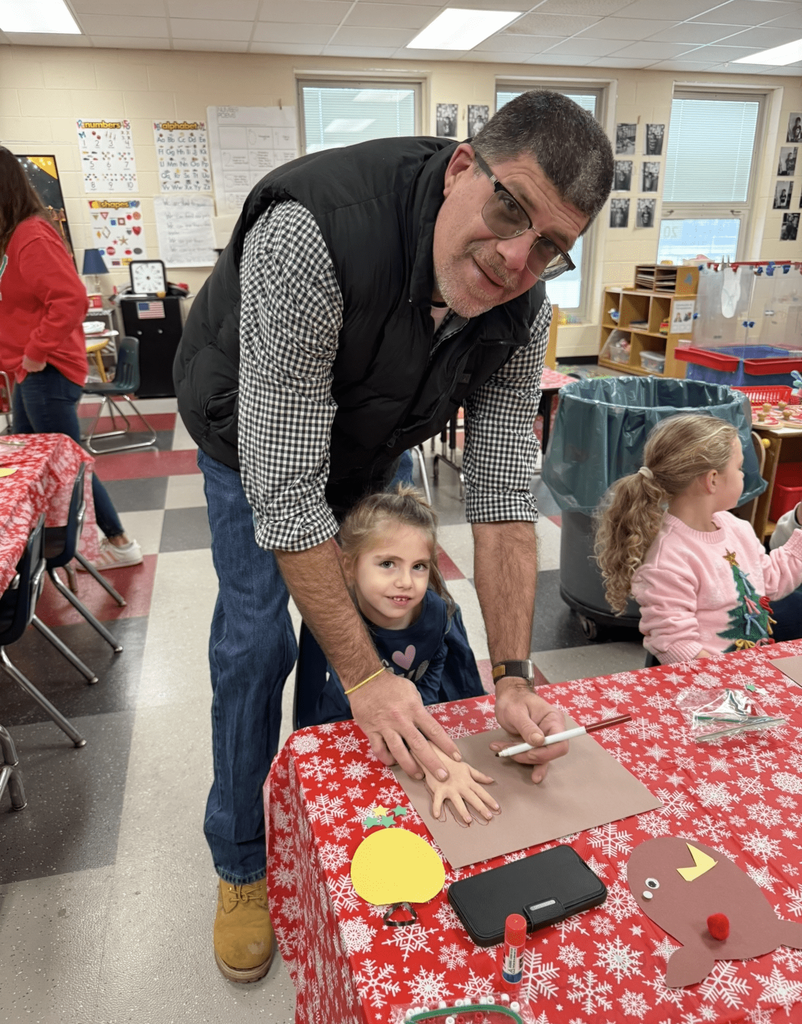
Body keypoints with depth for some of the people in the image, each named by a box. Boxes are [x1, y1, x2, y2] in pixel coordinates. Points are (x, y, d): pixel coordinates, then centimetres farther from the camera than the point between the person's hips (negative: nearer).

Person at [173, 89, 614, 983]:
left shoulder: (522, 309, -23)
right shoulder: (310, 236, -42)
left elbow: (501, 491, -20)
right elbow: (284, 488, -40)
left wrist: (513, 678, -27)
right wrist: (365, 675, -35)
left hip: (371, 441, 5)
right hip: (255, 435, -4)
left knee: (372, 612, 7)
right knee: (258, 640, -8)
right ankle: (241, 863, 18)